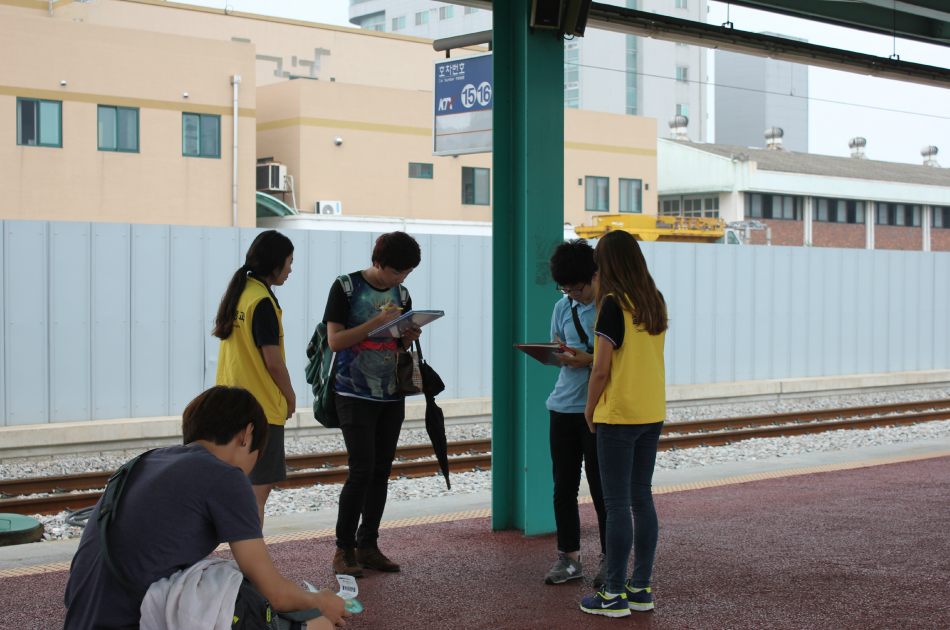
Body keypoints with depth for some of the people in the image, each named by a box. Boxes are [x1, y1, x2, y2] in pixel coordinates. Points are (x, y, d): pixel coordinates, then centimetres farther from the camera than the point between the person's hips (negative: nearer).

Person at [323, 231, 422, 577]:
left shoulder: (401, 294, 12)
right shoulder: (346, 287, -5)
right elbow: (335, 340, -11)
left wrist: (408, 337, -3)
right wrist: (376, 322, -20)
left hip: (392, 395, 6)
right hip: (355, 393, -6)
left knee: (381, 471, 6)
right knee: (361, 469, -11)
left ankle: (368, 545, 15)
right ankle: (344, 548, 0)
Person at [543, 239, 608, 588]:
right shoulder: (563, 308, 10)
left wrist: (590, 360, -20)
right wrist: (555, 354, -5)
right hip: (564, 406, 5)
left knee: (601, 488, 1)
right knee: (564, 487, 8)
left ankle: (610, 559, 15)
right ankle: (569, 557, 20)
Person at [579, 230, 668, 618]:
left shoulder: (613, 304, -14)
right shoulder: (655, 302, 7)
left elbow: (601, 369, -15)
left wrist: (590, 410, 0)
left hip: (619, 414, -7)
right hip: (653, 413, 7)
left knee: (618, 503, -2)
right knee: (642, 498, 12)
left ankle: (615, 595, 4)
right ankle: (641, 588, 18)